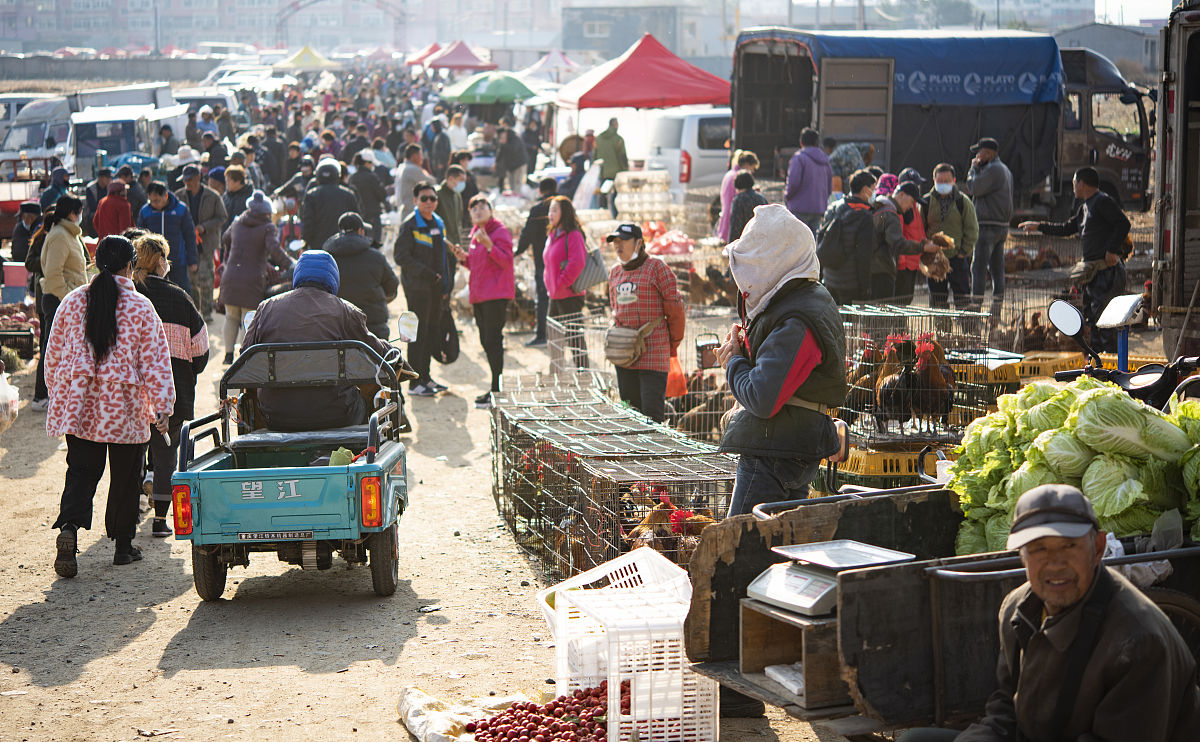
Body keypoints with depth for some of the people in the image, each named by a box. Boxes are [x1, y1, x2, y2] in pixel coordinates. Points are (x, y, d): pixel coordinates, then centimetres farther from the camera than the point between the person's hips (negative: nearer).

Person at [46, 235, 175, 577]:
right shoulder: (140, 307, -7)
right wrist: (161, 408, -2)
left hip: (78, 405, 3)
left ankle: (69, 525, -19)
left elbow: (54, 354, 10)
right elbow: (155, 361, -7)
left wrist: (57, 392, 23)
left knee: (80, 472, 6)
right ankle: (123, 545, 19)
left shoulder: (72, 301, 3)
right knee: (126, 478, 10)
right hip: (125, 408, -3)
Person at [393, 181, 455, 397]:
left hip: (436, 287, 8)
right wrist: (425, 273, -21)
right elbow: (400, 255, -15)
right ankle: (415, 383, -1)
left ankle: (425, 377, 23)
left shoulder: (438, 223, 14)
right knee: (419, 333, -6)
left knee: (433, 330, 12)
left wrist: (447, 285, 16)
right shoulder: (409, 225, -10)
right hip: (417, 287, -8)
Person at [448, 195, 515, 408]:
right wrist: (464, 258, 7)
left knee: (493, 340, -11)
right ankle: (496, 386, 19)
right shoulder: (476, 233, 18)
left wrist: (489, 245, -29)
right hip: (479, 295, 9)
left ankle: (497, 390, -9)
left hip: (496, 295, -9)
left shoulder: (500, 231, -7)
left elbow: (506, 261, -18)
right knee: (486, 341, 11)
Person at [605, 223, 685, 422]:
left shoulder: (657, 268, -6)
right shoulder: (615, 273, 13)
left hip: (653, 353, -6)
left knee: (652, 413, -11)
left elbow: (675, 310, -3)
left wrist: (673, 346, 4)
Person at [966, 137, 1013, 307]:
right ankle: (998, 301, 12)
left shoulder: (992, 170, -14)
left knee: (979, 266, -8)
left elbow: (974, 189, -15)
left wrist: (974, 168, 0)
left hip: (989, 225, -10)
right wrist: (977, 168, 12)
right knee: (997, 266, 10)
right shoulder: (1004, 169, 17)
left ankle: (976, 302, -10)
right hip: (1002, 225, 10)